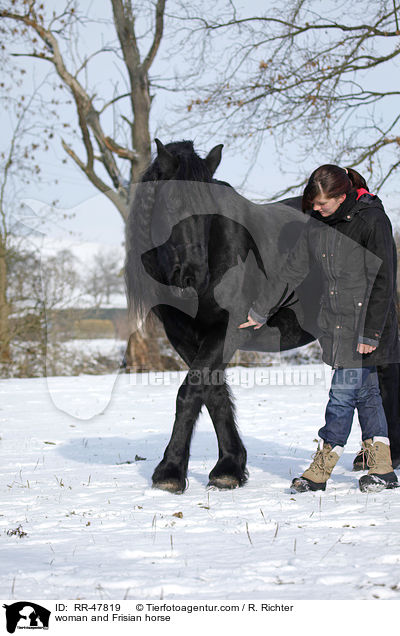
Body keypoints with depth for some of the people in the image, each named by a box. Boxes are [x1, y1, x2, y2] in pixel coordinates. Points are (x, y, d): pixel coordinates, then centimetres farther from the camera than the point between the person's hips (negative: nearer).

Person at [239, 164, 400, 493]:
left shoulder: (372, 221, -14)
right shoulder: (318, 224, 6)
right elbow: (292, 269, 14)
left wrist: (371, 332, -17)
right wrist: (260, 311, 18)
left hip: (367, 321, -6)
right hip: (336, 324, 6)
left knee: (343, 394, -7)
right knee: (365, 392, 9)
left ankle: (318, 474, -2)